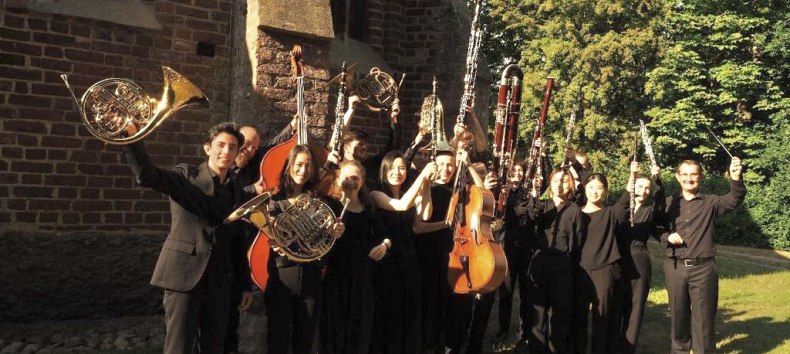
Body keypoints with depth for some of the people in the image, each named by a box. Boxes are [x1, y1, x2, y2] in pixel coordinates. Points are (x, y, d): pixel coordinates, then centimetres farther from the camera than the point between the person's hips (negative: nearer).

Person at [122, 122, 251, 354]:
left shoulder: (238, 193, 11)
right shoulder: (186, 176, -1)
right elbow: (146, 175, -20)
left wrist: (246, 283, 15)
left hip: (219, 281, 5)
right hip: (184, 274, -4)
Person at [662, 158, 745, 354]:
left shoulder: (710, 202, 1)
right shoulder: (670, 202, 6)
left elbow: (734, 200, -16)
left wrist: (736, 179, -34)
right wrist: (667, 236, -13)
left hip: (703, 268, -1)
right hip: (675, 268, 2)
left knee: (704, 317, 3)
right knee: (678, 314, 12)